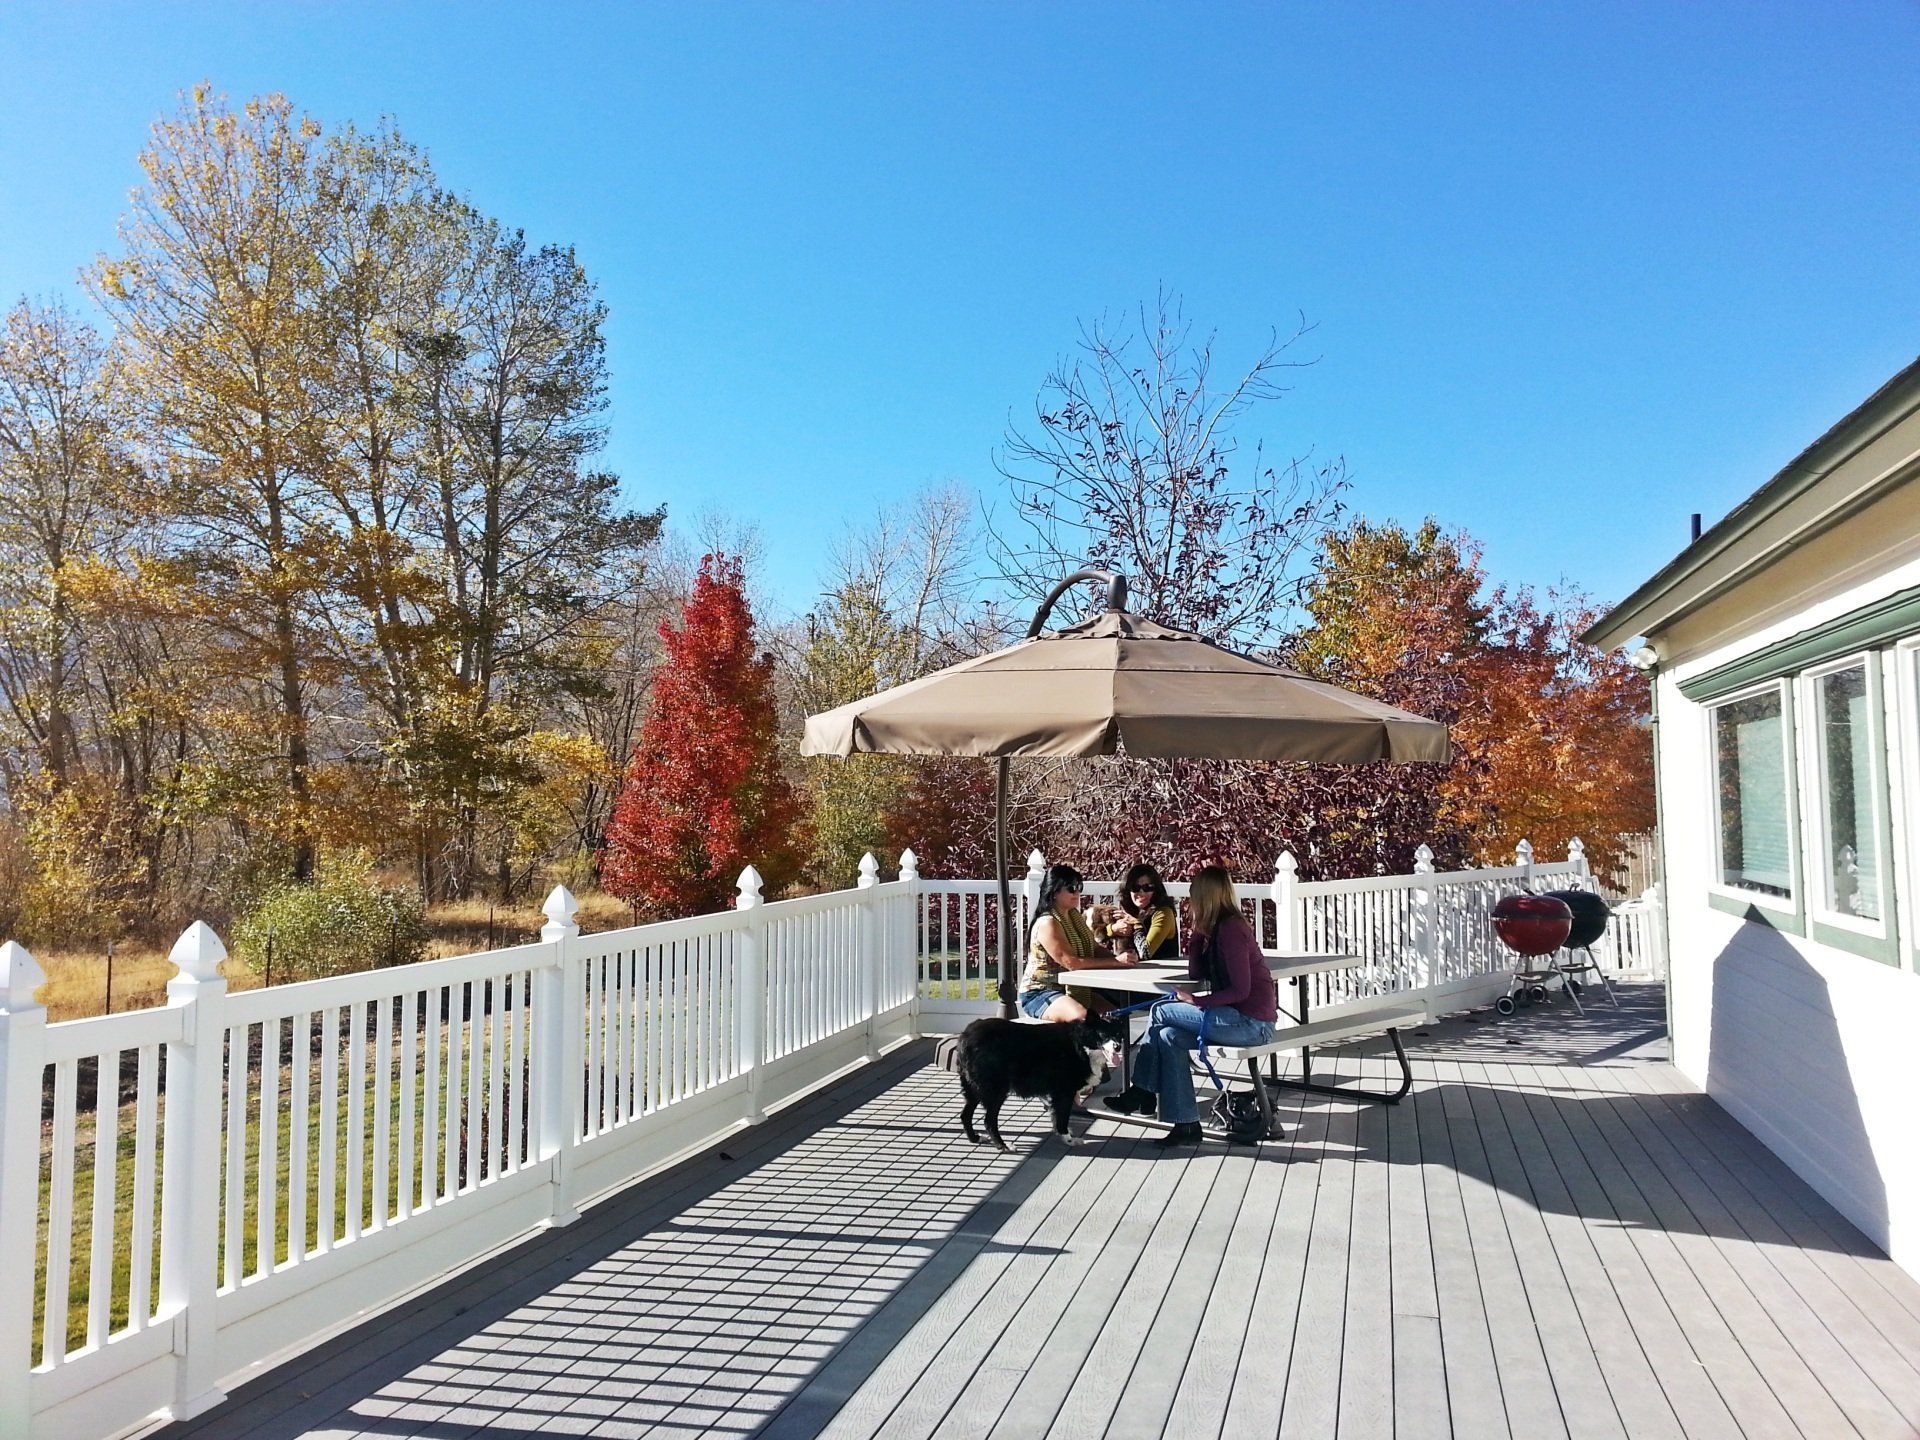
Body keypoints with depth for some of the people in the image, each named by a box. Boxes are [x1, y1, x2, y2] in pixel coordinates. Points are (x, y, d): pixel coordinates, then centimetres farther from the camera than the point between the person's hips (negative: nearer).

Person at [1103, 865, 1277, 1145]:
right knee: (1169, 1037, 0)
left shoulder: (1230, 929, -17)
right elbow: (1197, 973, 11)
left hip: (1251, 1023, -9)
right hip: (1243, 1020, 9)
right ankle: (1186, 1124, -1)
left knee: (1161, 1012, -7)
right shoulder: (1217, 928, 13)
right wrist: (1198, 929, 6)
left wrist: (1197, 1002, -16)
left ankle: (1141, 1094, 7)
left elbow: (1240, 990, -20)